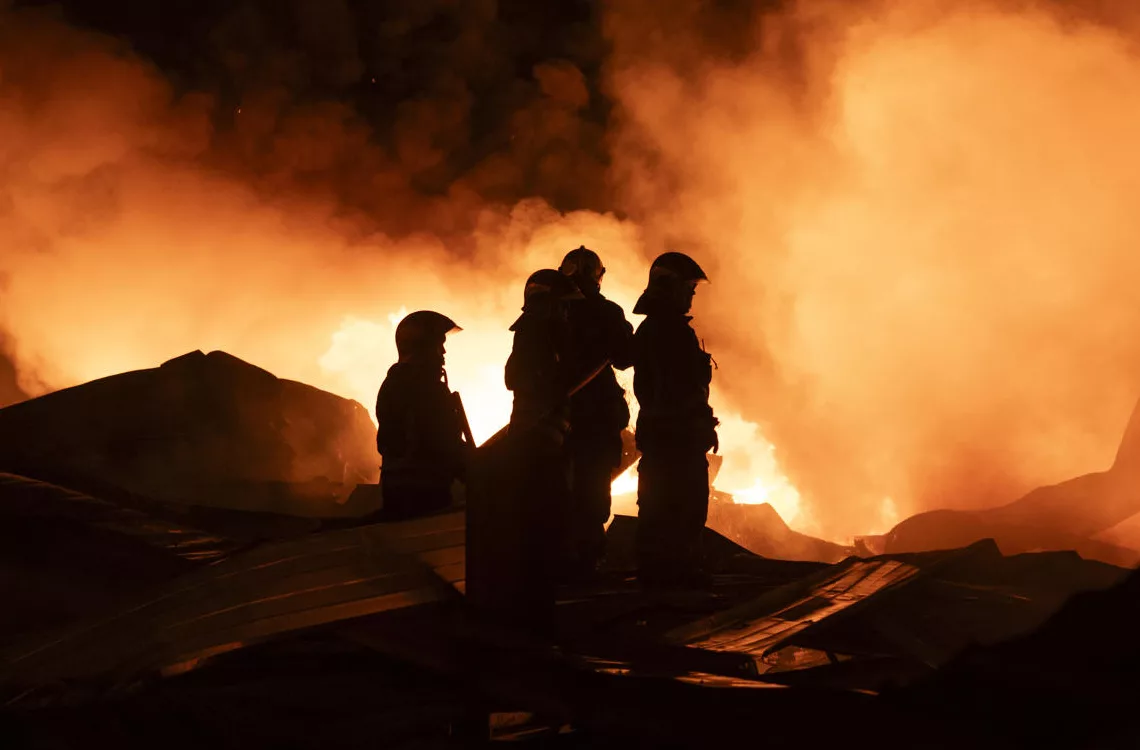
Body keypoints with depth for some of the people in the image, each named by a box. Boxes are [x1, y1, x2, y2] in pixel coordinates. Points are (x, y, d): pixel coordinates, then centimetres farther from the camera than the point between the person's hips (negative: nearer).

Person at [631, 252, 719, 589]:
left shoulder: (646, 330, 15)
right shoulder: (676, 330, -15)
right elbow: (690, 385, -19)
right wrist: (706, 425, -14)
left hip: (655, 427, 10)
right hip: (682, 431, -10)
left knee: (657, 504, 11)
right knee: (688, 505, -7)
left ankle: (653, 568, 13)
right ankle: (679, 569, -8)